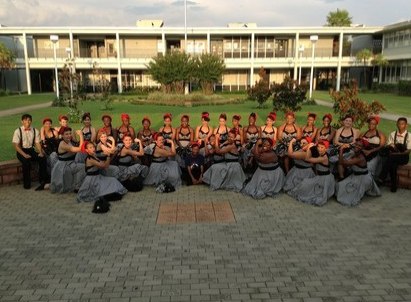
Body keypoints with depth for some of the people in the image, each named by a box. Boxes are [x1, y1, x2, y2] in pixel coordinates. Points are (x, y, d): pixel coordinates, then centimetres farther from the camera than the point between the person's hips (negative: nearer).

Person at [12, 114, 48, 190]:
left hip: (31, 150, 3)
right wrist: (24, 154, -22)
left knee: (43, 158, -24)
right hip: (21, 151, -3)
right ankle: (26, 184, -18)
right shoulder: (18, 131, -5)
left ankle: (43, 181, -18)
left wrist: (40, 152, -17)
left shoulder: (35, 131, 3)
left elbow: (38, 143, 2)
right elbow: (16, 145, -9)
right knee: (26, 161, -34)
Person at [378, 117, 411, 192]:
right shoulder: (392, 134, 9)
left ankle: (382, 178, -38)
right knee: (393, 165, -34)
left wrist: (400, 153, -18)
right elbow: (387, 146, 7)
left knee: (391, 157, -35)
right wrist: (391, 146, -16)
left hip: (403, 157, -2)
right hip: (393, 156, 2)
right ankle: (393, 186, -24)